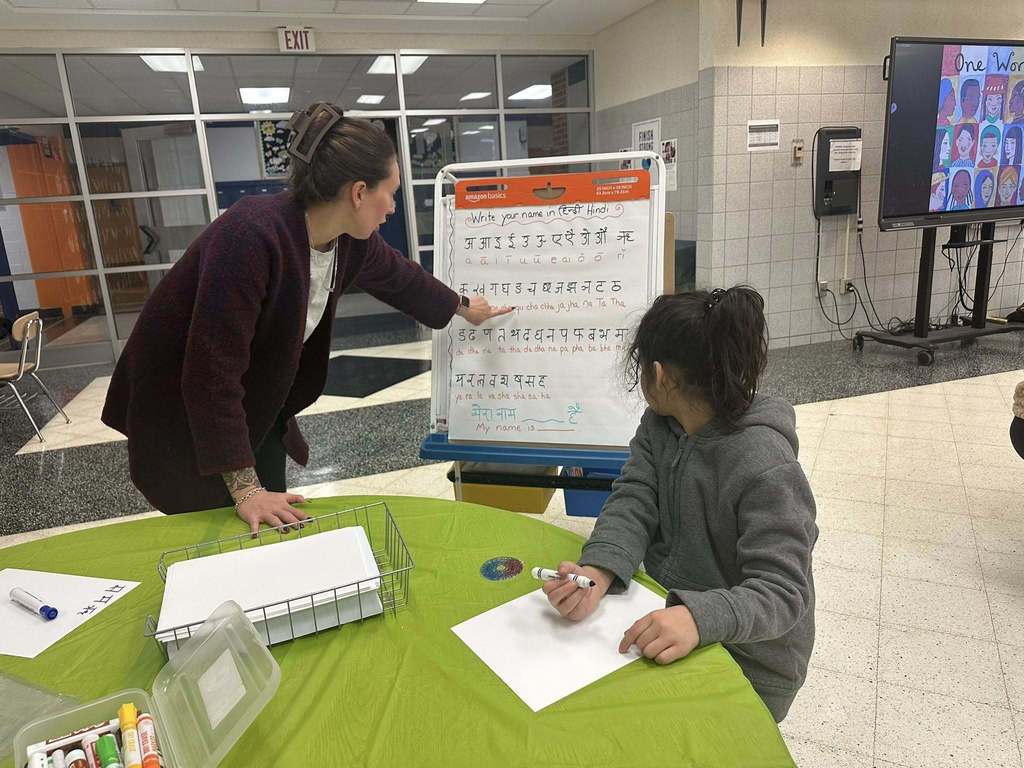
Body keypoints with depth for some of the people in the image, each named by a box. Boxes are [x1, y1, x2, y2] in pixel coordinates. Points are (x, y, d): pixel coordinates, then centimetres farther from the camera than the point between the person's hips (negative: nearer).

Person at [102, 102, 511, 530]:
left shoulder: (351, 240, -11)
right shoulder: (252, 236, -35)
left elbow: (399, 277, 12)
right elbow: (211, 372, -34)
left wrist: (464, 308, 26)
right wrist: (245, 490, -31)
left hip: (256, 407, 7)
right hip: (179, 412, -7)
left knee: (273, 530, 11)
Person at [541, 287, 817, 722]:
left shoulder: (765, 470, -26)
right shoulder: (660, 425, -1)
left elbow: (782, 592, -27)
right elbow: (632, 504, -11)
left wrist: (698, 618, -46)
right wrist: (596, 574, -31)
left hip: (745, 665, -6)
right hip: (665, 621, 6)